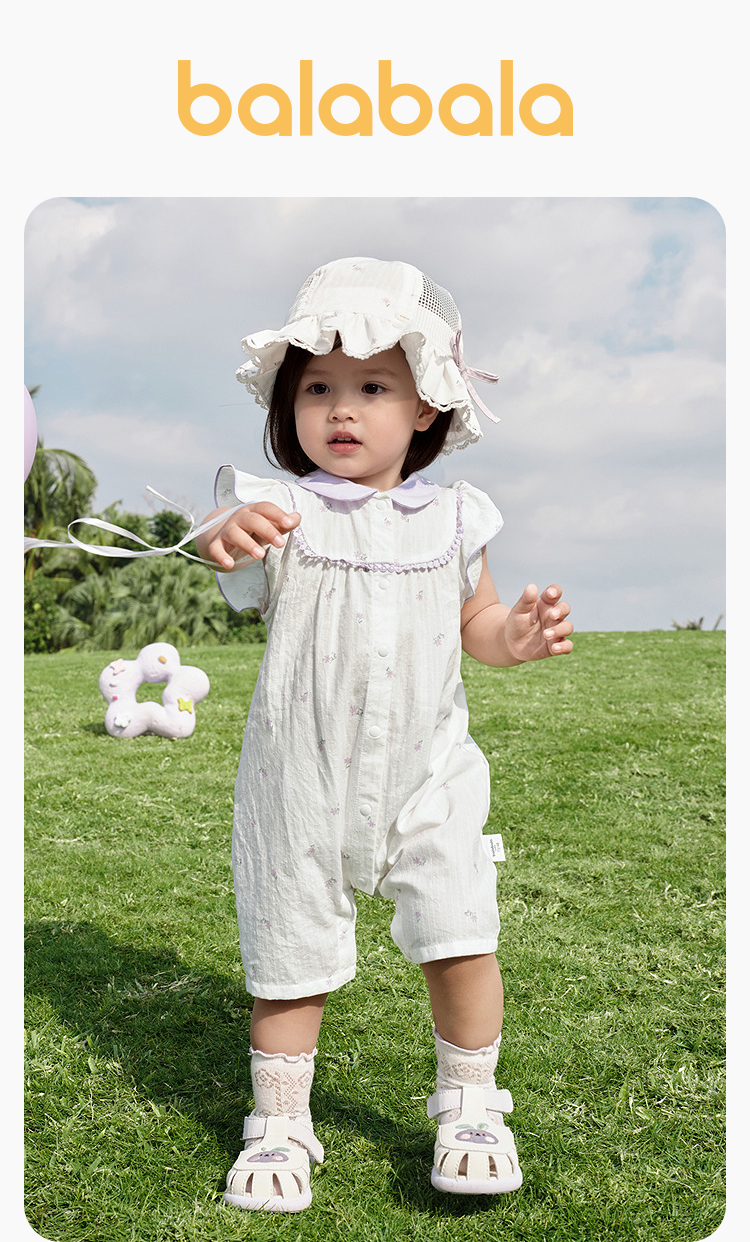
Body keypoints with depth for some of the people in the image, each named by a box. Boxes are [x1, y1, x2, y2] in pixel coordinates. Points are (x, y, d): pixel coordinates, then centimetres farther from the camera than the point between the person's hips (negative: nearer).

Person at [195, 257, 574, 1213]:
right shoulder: (282, 509, -8)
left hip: (424, 774, 2)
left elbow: (475, 621, 13)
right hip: (301, 780, -1)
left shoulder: (449, 518, 2)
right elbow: (228, 544, -28)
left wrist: (515, 636, -9)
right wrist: (225, 535, -52)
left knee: (462, 938, -4)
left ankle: (469, 1109, 21)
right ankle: (279, 1128, 29)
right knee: (290, 960, 8)